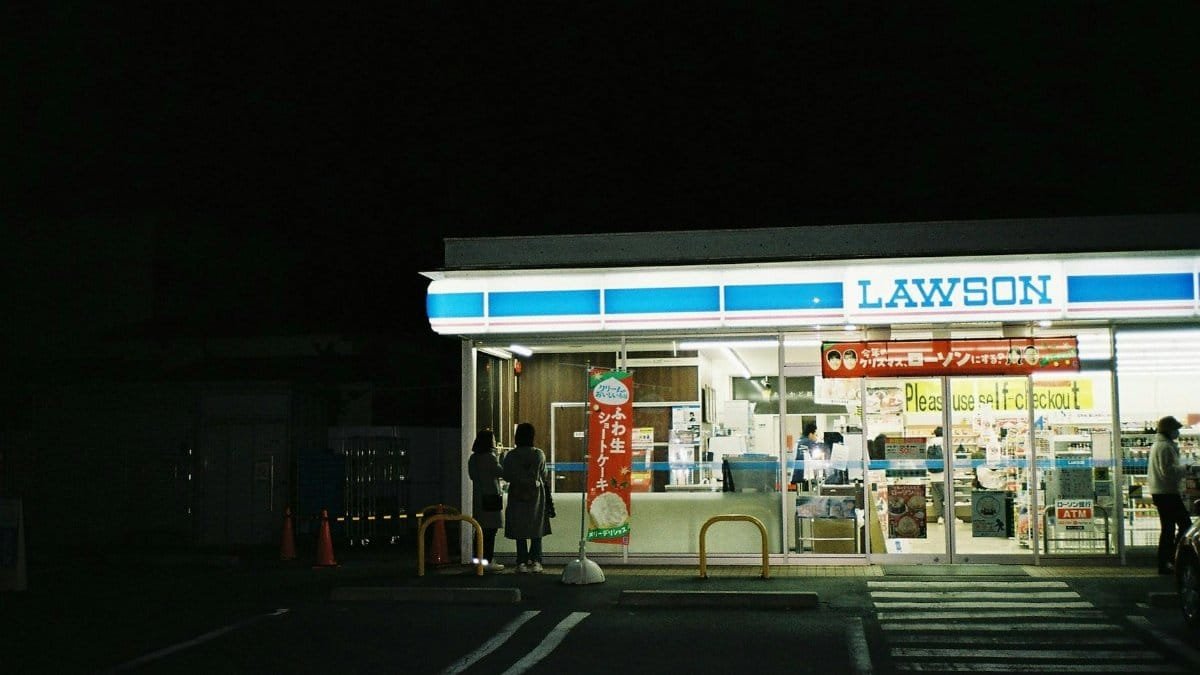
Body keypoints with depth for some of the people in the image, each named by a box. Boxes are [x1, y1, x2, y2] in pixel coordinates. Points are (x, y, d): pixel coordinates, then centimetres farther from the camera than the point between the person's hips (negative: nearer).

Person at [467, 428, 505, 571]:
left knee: (481, 529, 12)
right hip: (491, 496, -7)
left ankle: (480, 558, 16)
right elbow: (501, 472, -9)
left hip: (478, 497, 7)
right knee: (491, 530, -4)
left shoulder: (473, 458, 8)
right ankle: (489, 561, -4)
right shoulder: (490, 457, -14)